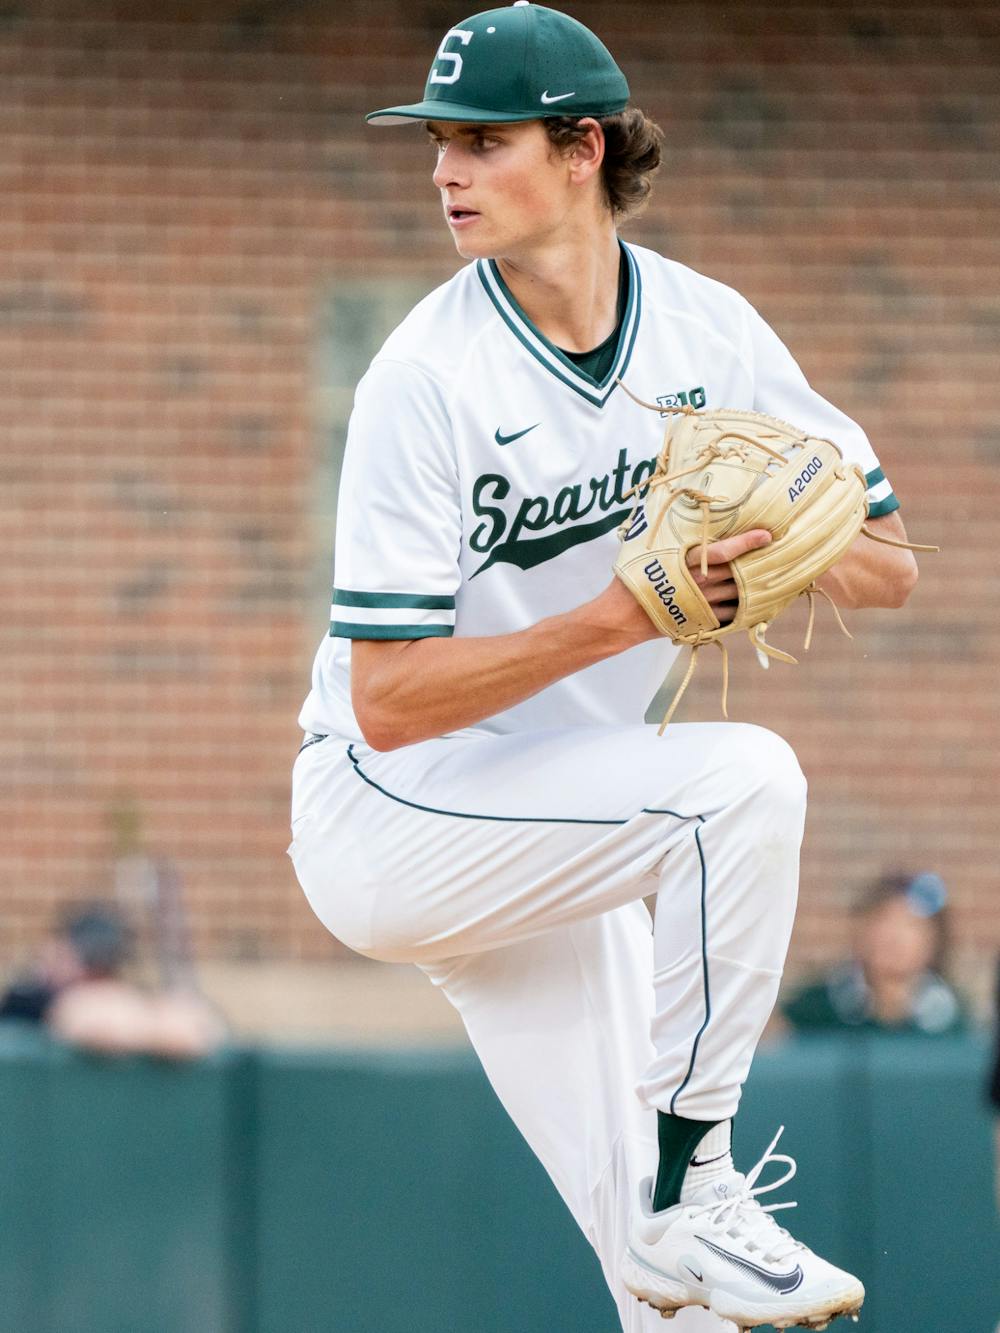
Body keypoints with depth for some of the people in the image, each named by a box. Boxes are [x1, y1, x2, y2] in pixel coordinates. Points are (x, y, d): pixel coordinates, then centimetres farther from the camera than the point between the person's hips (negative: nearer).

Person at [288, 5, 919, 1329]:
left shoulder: (707, 329, -3)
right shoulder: (427, 376, -20)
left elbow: (891, 566, -1)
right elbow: (386, 702, -23)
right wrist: (627, 614, -33)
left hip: (549, 842, 6)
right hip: (386, 823, -6)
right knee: (744, 777, -29)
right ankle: (688, 1195, -21)